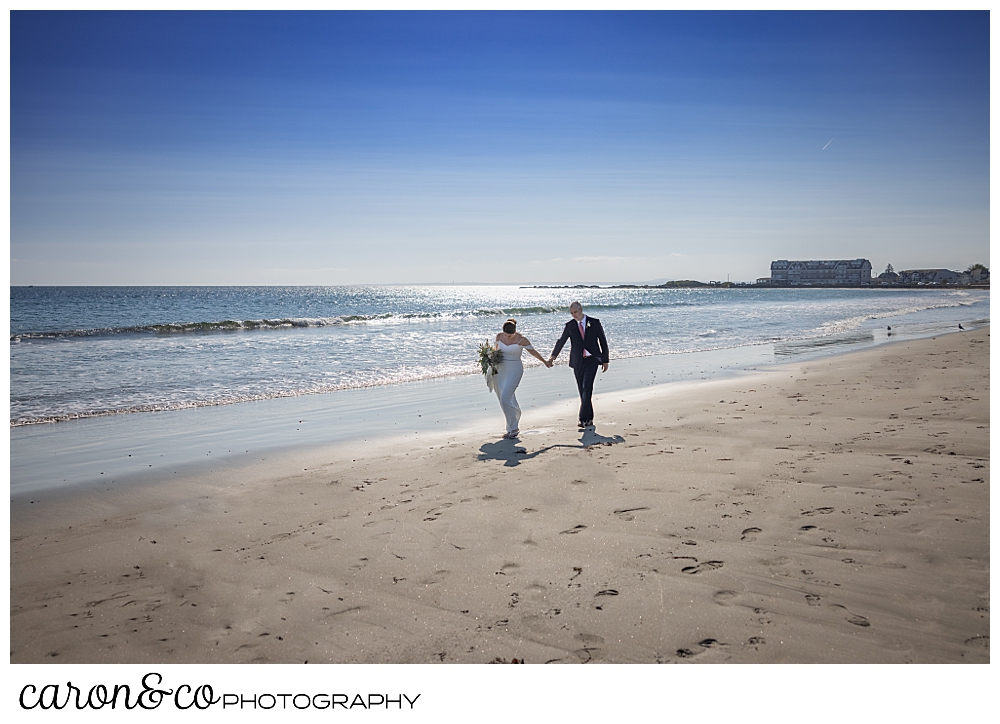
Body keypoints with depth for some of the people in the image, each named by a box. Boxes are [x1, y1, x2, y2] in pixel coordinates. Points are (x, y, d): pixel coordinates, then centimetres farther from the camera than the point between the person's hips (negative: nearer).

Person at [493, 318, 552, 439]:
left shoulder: (521, 339, -12)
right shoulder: (499, 336, 1)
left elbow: (533, 352, 3)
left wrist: (545, 361, 16)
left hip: (514, 371, -6)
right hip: (499, 370, 6)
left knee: (505, 399, -16)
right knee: (503, 400, 9)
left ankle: (513, 429, -5)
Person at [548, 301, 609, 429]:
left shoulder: (594, 322, 2)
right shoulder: (570, 325, 5)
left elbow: (603, 341, 6)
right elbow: (561, 341, 8)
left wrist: (605, 360, 5)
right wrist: (553, 355, -8)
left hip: (592, 360, -3)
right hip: (578, 361, 3)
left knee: (587, 388, -16)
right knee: (582, 391, 5)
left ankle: (583, 419, -19)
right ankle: (589, 420, 15)